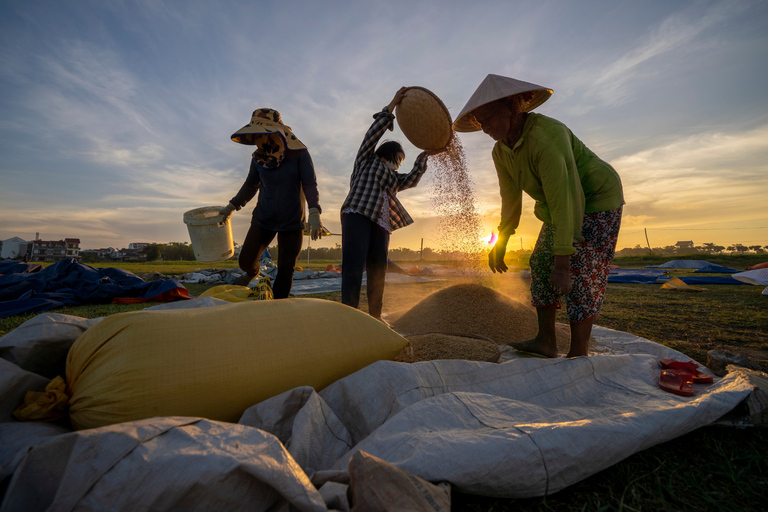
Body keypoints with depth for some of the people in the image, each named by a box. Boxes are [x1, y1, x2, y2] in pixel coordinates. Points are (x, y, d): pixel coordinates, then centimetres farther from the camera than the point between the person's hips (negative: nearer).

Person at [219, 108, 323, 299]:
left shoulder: (298, 153, -9)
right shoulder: (259, 158, 2)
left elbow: (310, 184, -15)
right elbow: (251, 185, 15)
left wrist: (314, 212, -29)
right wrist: (232, 206, 19)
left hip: (292, 222, -3)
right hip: (263, 219, 3)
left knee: (286, 270, -2)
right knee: (246, 260, 1)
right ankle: (252, 273, 38)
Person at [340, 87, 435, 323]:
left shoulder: (393, 178, 33)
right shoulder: (367, 159, 19)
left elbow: (411, 179, 17)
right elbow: (374, 132, 8)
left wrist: (425, 155, 13)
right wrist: (392, 105, 6)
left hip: (380, 224, 6)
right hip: (357, 215, -6)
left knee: (378, 270, 1)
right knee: (354, 266, -17)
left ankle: (374, 317, 9)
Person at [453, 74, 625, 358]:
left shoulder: (545, 136, -32)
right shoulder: (501, 151, -4)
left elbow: (565, 200, -36)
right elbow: (510, 198, 4)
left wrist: (562, 261, -37)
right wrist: (500, 244, 5)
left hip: (597, 200, -8)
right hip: (562, 204, 8)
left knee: (580, 275, -14)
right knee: (541, 265, 3)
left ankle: (578, 355, -5)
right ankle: (546, 341, 11)